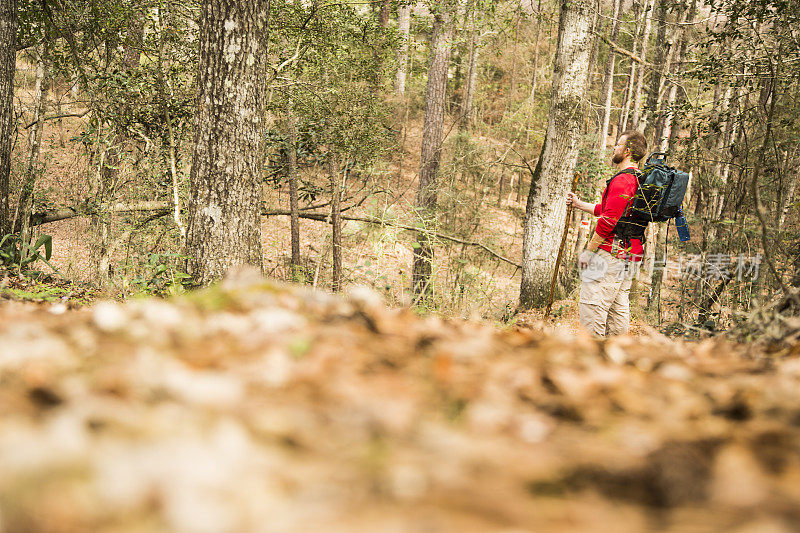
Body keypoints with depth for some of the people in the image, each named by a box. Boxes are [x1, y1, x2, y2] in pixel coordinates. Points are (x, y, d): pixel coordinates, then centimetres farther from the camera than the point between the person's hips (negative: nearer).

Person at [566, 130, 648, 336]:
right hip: (630, 257, 10)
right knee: (619, 308, 13)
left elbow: (608, 221, -20)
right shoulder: (639, 180, 18)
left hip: (611, 254, -10)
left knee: (590, 305, -9)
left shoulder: (622, 180, -16)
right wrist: (579, 204, 33)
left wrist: (589, 250, -14)